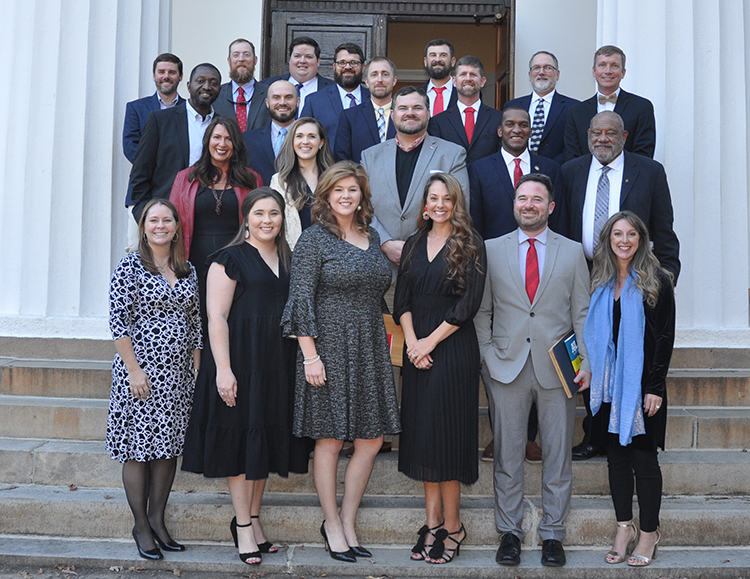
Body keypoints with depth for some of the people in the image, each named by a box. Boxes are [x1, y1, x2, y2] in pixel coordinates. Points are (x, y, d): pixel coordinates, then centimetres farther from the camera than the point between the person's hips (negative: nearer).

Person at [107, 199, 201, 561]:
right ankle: (141, 527, 13)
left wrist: (196, 368, 9)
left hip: (178, 372, 5)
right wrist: (134, 370, -15)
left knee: (169, 447, 9)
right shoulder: (130, 267, -5)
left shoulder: (187, 271, 10)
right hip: (141, 369, -5)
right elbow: (118, 322, -10)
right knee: (139, 448, 1)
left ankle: (157, 520, 21)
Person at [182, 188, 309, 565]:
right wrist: (223, 369, -20)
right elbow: (216, 317, -12)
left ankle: (252, 517, 25)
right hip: (241, 358, -6)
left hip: (278, 361, 6)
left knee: (268, 437, 12)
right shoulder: (230, 258, -6)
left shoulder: (287, 259, 13)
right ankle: (243, 527, 10)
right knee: (240, 437, 0)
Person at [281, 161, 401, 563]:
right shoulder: (314, 239, -5)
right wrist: (310, 355, -15)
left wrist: (379, 342, 13)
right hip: (329, 346, -6)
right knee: (329, 439, 3)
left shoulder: (371, 236, 13)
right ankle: (332, 526, 18)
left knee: (371, 440, 6)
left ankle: (347, 522, 20)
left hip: (370, 349, 6)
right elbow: (302, 300, -10)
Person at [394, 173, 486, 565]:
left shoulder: (470, 247, -2)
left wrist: (430, 341, -11)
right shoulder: (414, 245, 13)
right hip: (417, 350, 5)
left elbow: (468, 305, -9)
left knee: (446, 432, -3)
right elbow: (401, 301, 8)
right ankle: (433, 522, 16)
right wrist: (412, 342, -6)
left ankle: (452, 525, 9)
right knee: (422, 432, 6)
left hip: (453, 349, -5)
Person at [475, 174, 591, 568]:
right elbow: (481, 310, 8)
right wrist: (486, 356, -1)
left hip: (557, 367, 1)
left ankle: (552, 534, 18)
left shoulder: (572, 252, 8)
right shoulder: (491, 250, 7)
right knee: (507, 454, 4)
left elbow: (582, 313, 7)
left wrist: (586, 362, -2)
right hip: (506, 367, 0)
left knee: (557, 455, 6)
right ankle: (509, 532, 17)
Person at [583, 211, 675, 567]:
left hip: (642, 384, -4)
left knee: (643, 458, 2)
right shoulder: (600, 283, 9)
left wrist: (655, 387, -11)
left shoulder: (657, 281, -4)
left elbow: (665, 337, -7)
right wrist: (590, 373, 4)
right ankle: (625, 527, 21)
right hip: (609, 384, 4)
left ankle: (649, 532, 15)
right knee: (616, 456, 9)